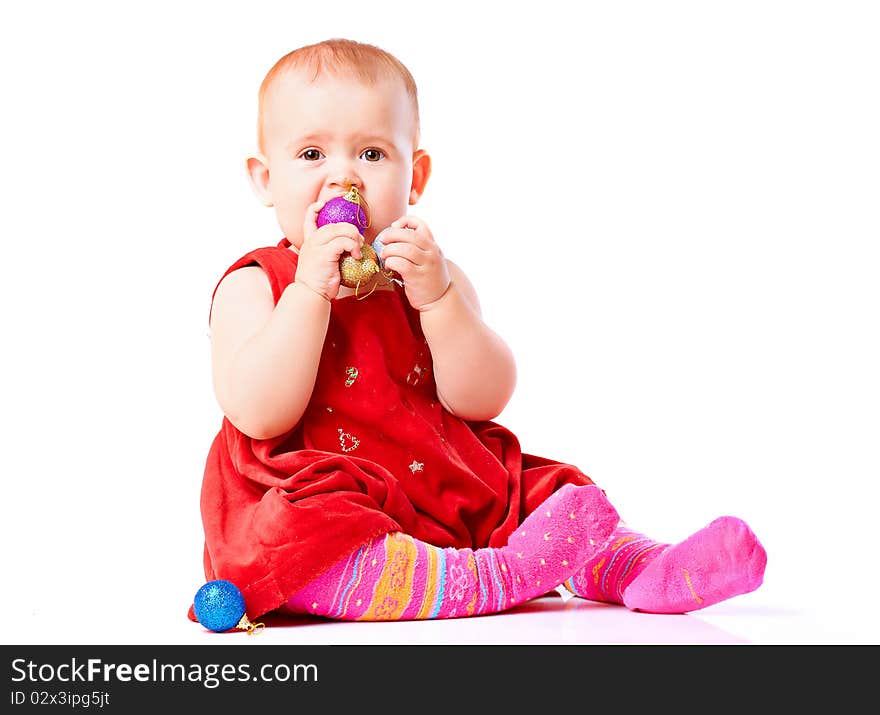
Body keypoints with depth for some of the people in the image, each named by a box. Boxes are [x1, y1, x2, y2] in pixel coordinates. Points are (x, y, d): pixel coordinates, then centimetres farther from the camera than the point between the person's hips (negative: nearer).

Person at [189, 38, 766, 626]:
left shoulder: (430, 274, 10)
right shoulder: (254, 285, 0)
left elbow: (483, 401, -4)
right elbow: (259, 416, -17)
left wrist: (436, 296, -18)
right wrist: (310, 289, -21)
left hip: (452, 498, 5)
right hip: (327, 504, -4)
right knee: (289, 534, -35)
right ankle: (500, 578, -39)